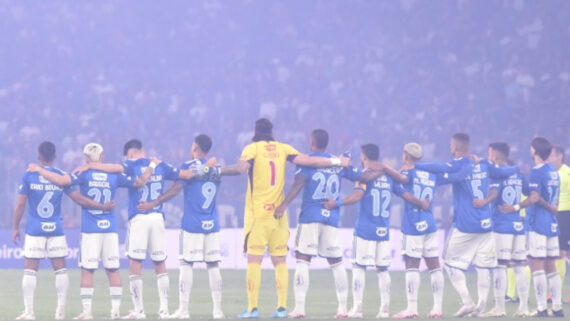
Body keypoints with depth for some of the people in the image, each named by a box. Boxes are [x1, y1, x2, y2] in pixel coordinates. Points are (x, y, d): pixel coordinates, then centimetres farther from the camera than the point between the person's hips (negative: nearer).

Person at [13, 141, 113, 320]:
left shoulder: (29, 176, -2)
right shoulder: (61, 176, 1)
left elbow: (20, 204, -3)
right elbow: (79, 200, 1)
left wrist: (15, 228, 6)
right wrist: (102, 207, 11)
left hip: (34, 230, -1)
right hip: (56, 229, 1)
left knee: (30, 270, 2)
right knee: (60, 269, 7)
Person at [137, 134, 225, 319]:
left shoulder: (189, 166, -7)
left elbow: (175, 189, -12)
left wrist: (153, 204, -9)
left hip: (191, 224, -4)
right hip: (212, 225, 4)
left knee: (186, 264, -1)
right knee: (213, 266, 6)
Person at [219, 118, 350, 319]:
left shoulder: (252, 149, -4)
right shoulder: (283, 149, 7)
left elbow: (240, 168, -21)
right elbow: (306, 161, 1)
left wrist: (217, 170, -8)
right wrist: (336, 162, 11)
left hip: (257, 213, -4)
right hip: (279, 213, 4)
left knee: (254, 260, -5)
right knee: (280, 261, 8)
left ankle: (253, 308, -11)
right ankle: (282, 308, 2)